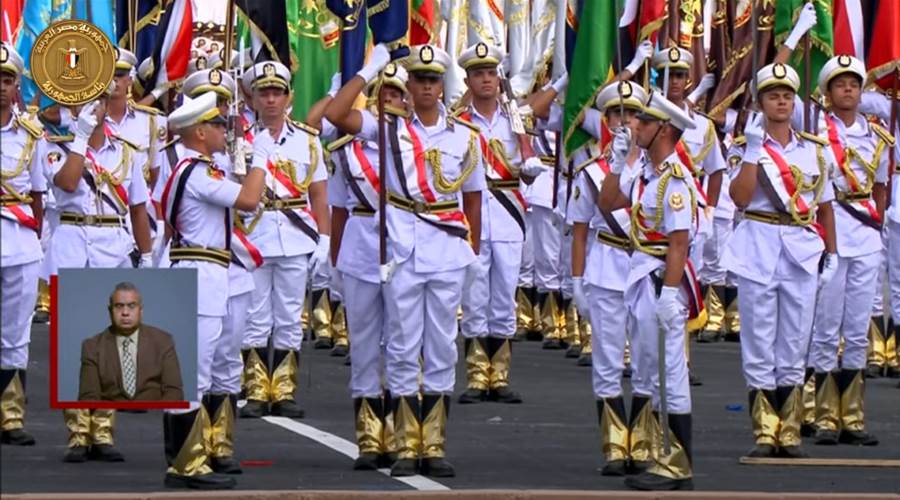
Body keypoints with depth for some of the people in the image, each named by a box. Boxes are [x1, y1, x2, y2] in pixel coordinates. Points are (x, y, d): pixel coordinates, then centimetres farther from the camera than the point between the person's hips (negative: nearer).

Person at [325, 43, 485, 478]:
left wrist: (474, 252, 10)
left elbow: (472, 197, 12)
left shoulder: (465, 135, 7)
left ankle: (435, 446, 9)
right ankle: (406, 447, 5)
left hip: (449, 250, 2)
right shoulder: (389, 128, 1)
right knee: (403, 347, 1)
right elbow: (335, 114, -12)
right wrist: (368, 71, -8)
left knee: (442, 347, 5)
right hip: (403, 247, -2)